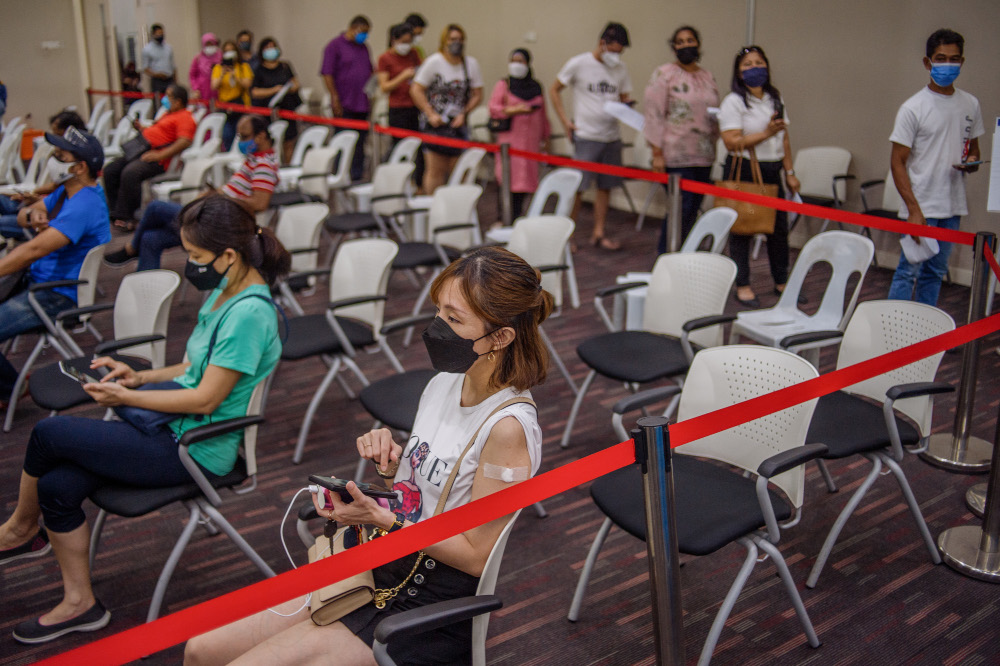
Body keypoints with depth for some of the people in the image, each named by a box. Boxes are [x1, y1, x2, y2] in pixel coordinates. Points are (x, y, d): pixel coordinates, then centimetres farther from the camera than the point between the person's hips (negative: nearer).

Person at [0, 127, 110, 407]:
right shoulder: (67, 190, 9)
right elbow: (23, 214, 16)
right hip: (38, 280, 10)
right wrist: (32, 214, -9)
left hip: (59, 297, -10)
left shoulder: (84, 205, -25)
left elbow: (35, 250, -30)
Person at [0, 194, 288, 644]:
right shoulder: (226, 292, 7)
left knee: (48, 434, -8)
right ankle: (79, 603, 16)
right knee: (57, 486, -3)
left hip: (195, 451, -9)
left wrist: (126, 397, -12)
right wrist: (141, 377, 7)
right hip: (173, 427, 9)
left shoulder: (249, 312, -23)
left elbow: (205, 399, -21)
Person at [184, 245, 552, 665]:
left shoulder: (507, 427, -23)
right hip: (379, 574, 7)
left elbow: (475, 556, -18)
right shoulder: (445, 383, 1)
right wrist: (390, 466, -8)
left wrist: (381, 518, -22)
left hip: (428, 614, -7)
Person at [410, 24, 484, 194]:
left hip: (458, 124, 3)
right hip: (435, 123, -3)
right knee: (436, 170, -7)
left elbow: (477, 95, 10)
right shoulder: (434, 61, -4)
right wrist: (431, 114, -11)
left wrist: (463, 113, -4)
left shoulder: (471, 63, 5)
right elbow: (416, 90, -4)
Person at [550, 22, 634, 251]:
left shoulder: (621, 69, 8)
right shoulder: (578, 64, -5)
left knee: (606, 186, 9)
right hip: (586, 136, -5)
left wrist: (626, 106, -9)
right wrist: (566, 122, -6)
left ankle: (599, 233, 19)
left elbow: (625, 97, 17)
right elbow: (554, 90, 2)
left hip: (612, 137, 5)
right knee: (577, 187, -6)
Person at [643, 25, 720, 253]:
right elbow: (654, 114, -9)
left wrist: (713, 145, 11)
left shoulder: (708, 78, 15)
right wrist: (657, 153, -14)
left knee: (693, 209, 7)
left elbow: (715, 116, 21)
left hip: (703, 157, 6)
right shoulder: (664, 75, -3)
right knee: (681, 208, -10)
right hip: (676, 156, -6)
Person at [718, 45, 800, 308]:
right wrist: (766, 133, -22)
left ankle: (781, 282, 23)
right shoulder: (733, 102, -8)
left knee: (779, 227, 9)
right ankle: (742, 285, 11)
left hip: (772, 171, 6)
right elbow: (732, 143, -17)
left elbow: (784, 138, 16)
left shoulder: (776, 99, 12)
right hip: (743, 170, -6)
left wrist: (789, 172, 12)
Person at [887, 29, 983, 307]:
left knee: (935, 272, 12)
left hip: (953, 206, 6)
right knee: (909, 270, -6)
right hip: (921, 206, -5)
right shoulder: (913, 108, -8)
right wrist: (914, 210, -17)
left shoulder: (970, 104, 9)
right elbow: (897, 162, -9)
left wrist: (972, 162, -5)